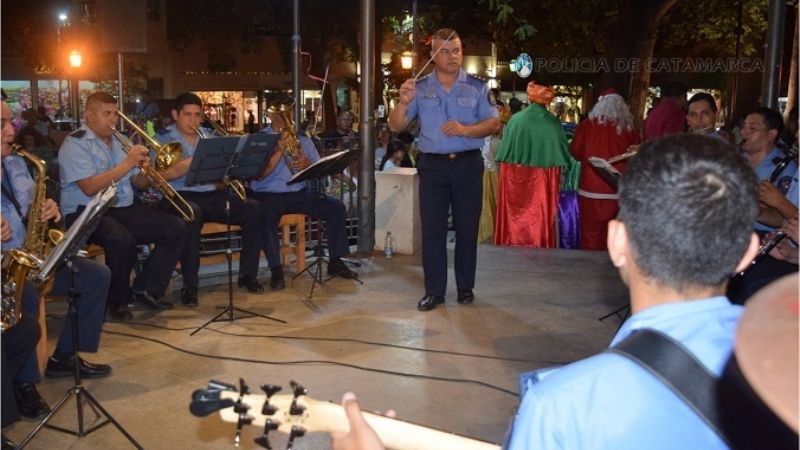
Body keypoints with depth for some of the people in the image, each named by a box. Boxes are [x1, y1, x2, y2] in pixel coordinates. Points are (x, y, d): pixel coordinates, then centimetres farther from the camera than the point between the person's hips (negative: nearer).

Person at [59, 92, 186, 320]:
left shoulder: (119, 142, 17)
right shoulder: (75, 144, -7)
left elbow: (139, 183, 18)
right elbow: (89, 187, -20)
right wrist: (127, 163, -19)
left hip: (124, 209, 8)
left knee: (176, 229, -8)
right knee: (122, 239, -37)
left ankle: (146, 288, -1)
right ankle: (118, 300, -12)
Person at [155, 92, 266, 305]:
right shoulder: (163, 139, 5)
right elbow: (164, 175, -12)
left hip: (212, 195, 5)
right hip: (180, 196, -5)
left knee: (254, 209, -16)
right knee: (192, 214, -39)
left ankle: (247, 274, -5)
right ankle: (190, 285, -28)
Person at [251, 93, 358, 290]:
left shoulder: (302, 139, 14)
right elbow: (258, 176, -12)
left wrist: (307, 164, -13)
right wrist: (280, 150, -18)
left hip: (300, 193, 4)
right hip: (269, 194, -4)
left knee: (336, 207, -14)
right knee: (265, 217, -36)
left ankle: (335, 262, -5)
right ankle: (276, 270, -23)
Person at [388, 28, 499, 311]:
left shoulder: (476, 87, 4)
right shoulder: (420, 88, 4)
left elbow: (493, 123, 0)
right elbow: (395, 126, -1)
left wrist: (465, 129, -17)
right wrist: (403, 103, -20)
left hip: (468, 164, 0)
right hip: (432, 165, 0)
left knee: (467, 227, 5)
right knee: (432, 229, 0)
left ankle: (466, 287, 16)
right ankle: (434, 291, 6)